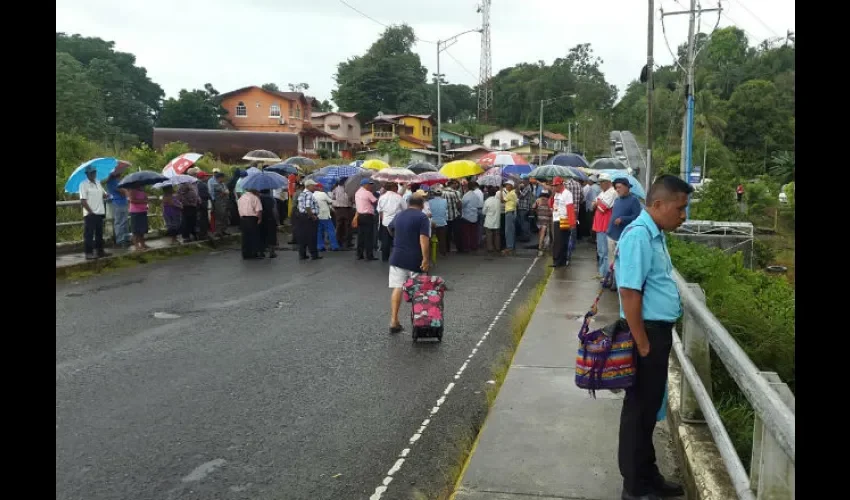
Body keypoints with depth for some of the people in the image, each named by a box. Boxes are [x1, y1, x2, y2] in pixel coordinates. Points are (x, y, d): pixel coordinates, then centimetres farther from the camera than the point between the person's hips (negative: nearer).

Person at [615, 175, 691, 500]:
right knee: (639, 409, 4)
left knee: (649, 408, 20)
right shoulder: (639, 236, -20)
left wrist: (657, 340, 17)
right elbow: (629, 293, -24)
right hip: (648, 333, -10)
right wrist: (643, 345, -20)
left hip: (659, 331, 10)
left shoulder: (655, 233, 10)